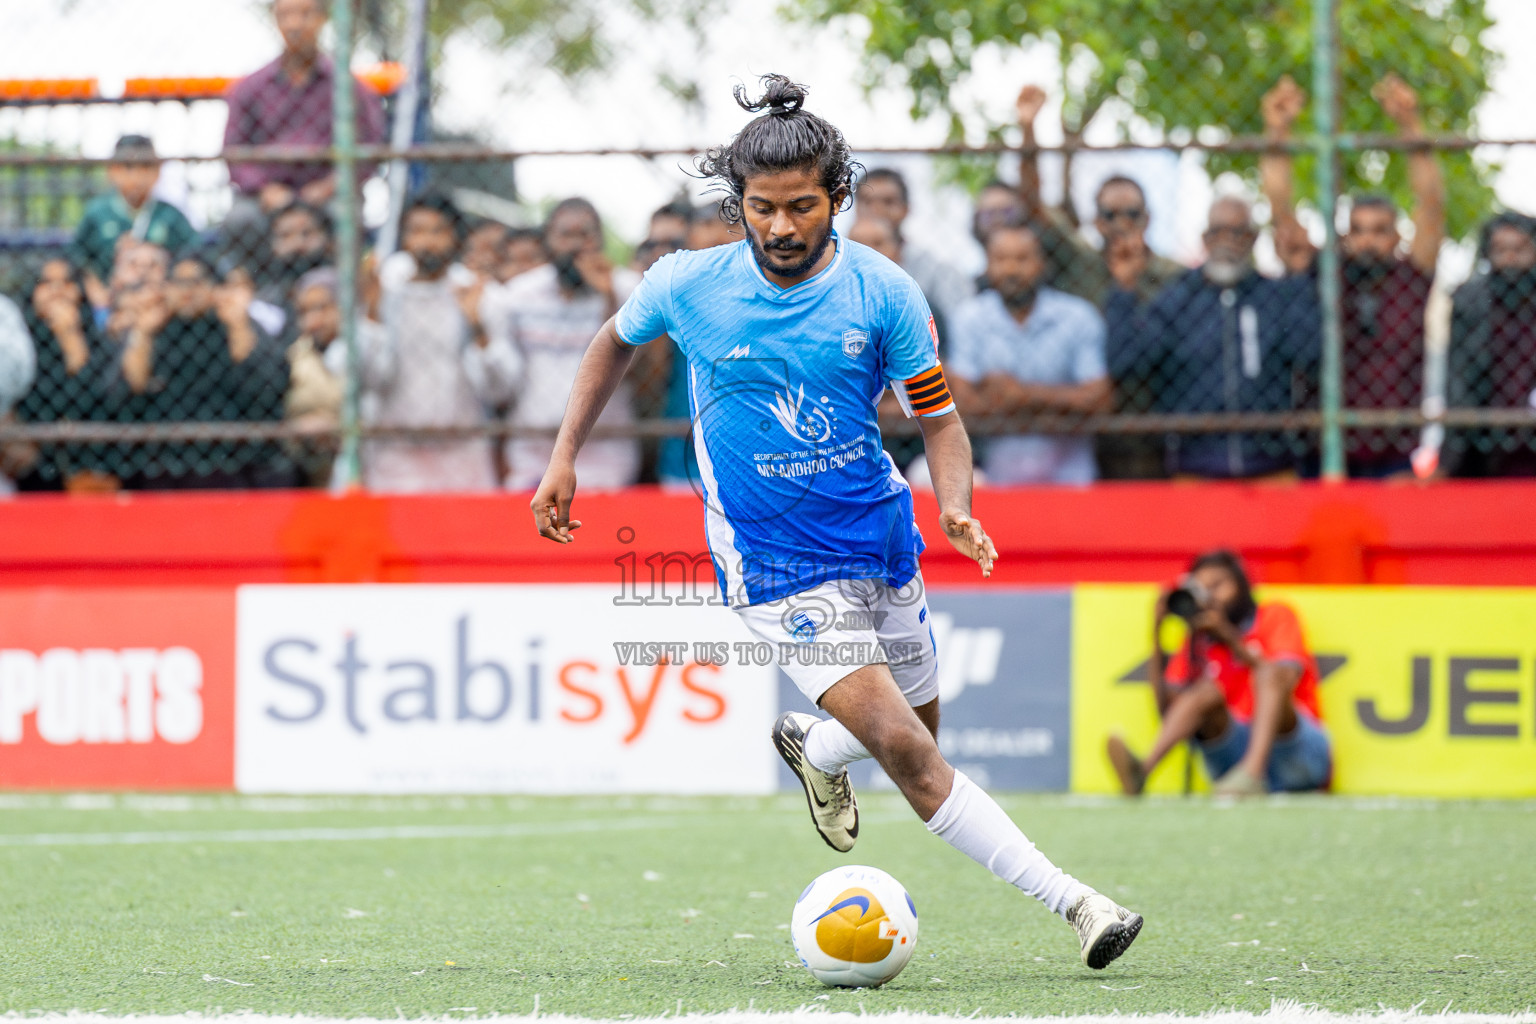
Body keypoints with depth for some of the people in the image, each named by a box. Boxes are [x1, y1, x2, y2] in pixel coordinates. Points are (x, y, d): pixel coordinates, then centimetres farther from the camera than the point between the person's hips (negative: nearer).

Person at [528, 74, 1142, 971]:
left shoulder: (883, 293, -10)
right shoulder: (689, 287, -10)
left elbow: (940, 415, -2)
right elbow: (617, 342, 12)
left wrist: (957, 507, -21)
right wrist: (564, 459, 9)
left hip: (880, 534, 3)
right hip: (777, 569, -3)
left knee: (920, 733, 18)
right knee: (907, 754, -18)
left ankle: (814, 750, 52)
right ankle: (1071, 900, -18)